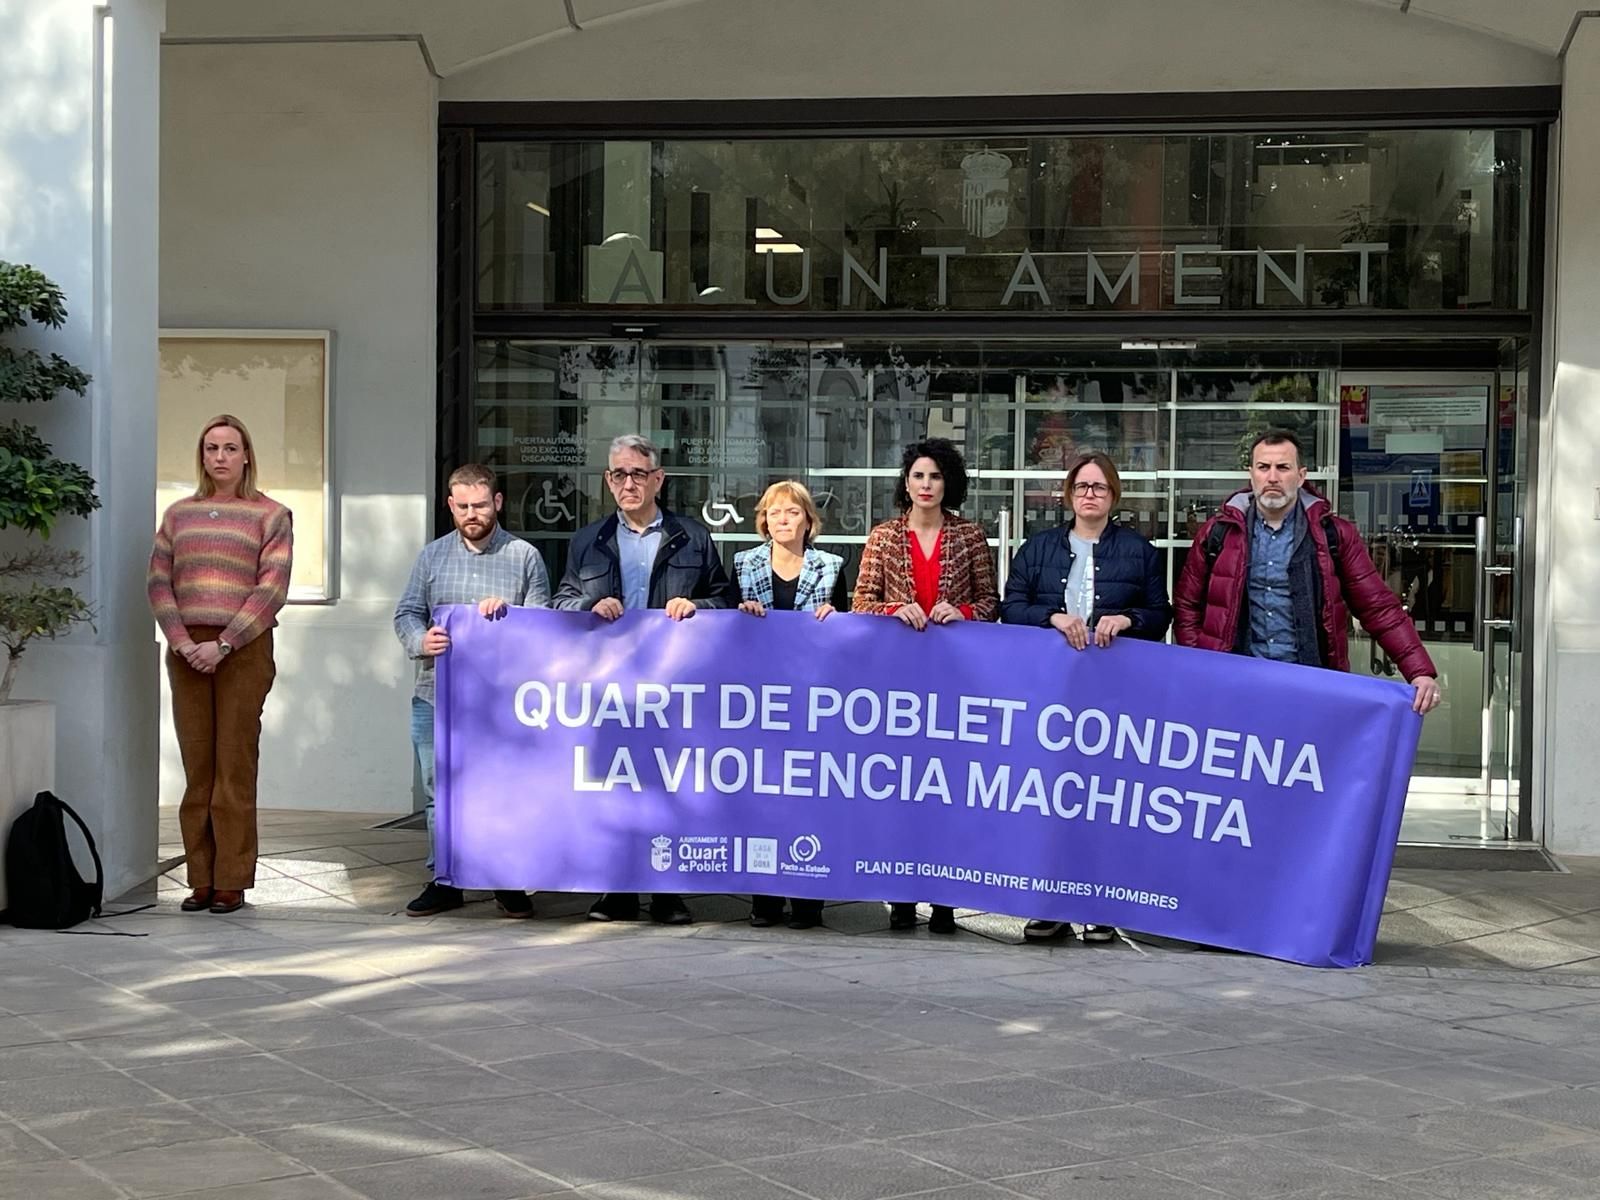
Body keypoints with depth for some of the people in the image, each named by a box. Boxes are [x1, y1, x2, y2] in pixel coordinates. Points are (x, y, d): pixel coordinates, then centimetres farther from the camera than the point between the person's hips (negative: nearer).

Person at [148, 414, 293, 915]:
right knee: (196, 768, 3)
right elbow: (159, 582, 8)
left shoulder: (271, 515, 3)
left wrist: (223, 645, -12)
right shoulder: (179, 513, 14)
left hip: (244, 649, -3)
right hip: (186, 651, 3)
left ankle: (232, 883, -1)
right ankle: (201, 882, 7)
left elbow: (272, 590, -5)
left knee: (235, 766, -4)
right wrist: (182, 642, -7)